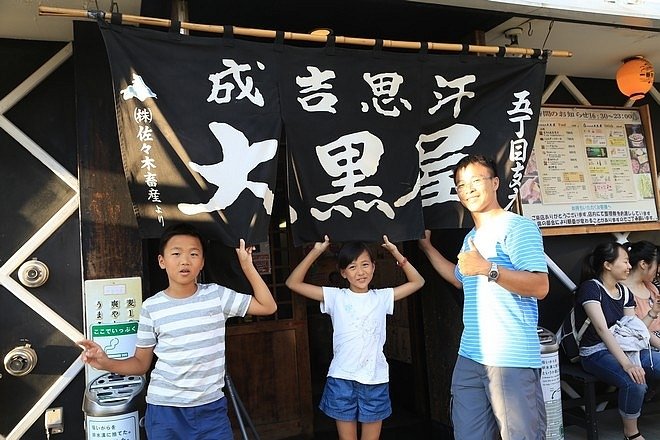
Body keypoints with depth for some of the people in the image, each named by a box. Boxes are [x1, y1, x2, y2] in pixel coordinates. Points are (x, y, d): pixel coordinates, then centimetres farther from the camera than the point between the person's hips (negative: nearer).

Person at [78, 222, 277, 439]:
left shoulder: (216, 295, -2)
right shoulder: (152, 307, -3)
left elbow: (268, 306, -2)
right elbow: (141, 362, 5)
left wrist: (247, 265, -4)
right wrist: (107, 363, -13)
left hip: (211, 407, 0)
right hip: (164, 409, 0)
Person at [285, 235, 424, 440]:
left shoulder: (382, 297, 6)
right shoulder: (336, 297, 0)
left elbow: (417, 282, 10)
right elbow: (293, 283, -5)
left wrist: (396, 253, 2)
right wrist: (316, 252, -11)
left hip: (375, 379, 2)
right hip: (342, 379, -1)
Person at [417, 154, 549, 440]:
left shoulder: (518, 227, -8)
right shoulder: (471, 238, 18)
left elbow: (540, 287, -17)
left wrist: (488, 268, -26)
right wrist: (427, 247, 32)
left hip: (512, 359, -8)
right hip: (469, 357, 8)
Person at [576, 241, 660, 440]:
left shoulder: (624, 293, 10)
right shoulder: (590, 288, -15)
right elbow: (602, 329, -25)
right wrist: (626, 364, -33)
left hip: (623, 347, 8)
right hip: (596, 353, -8)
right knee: (635, 383, -31)